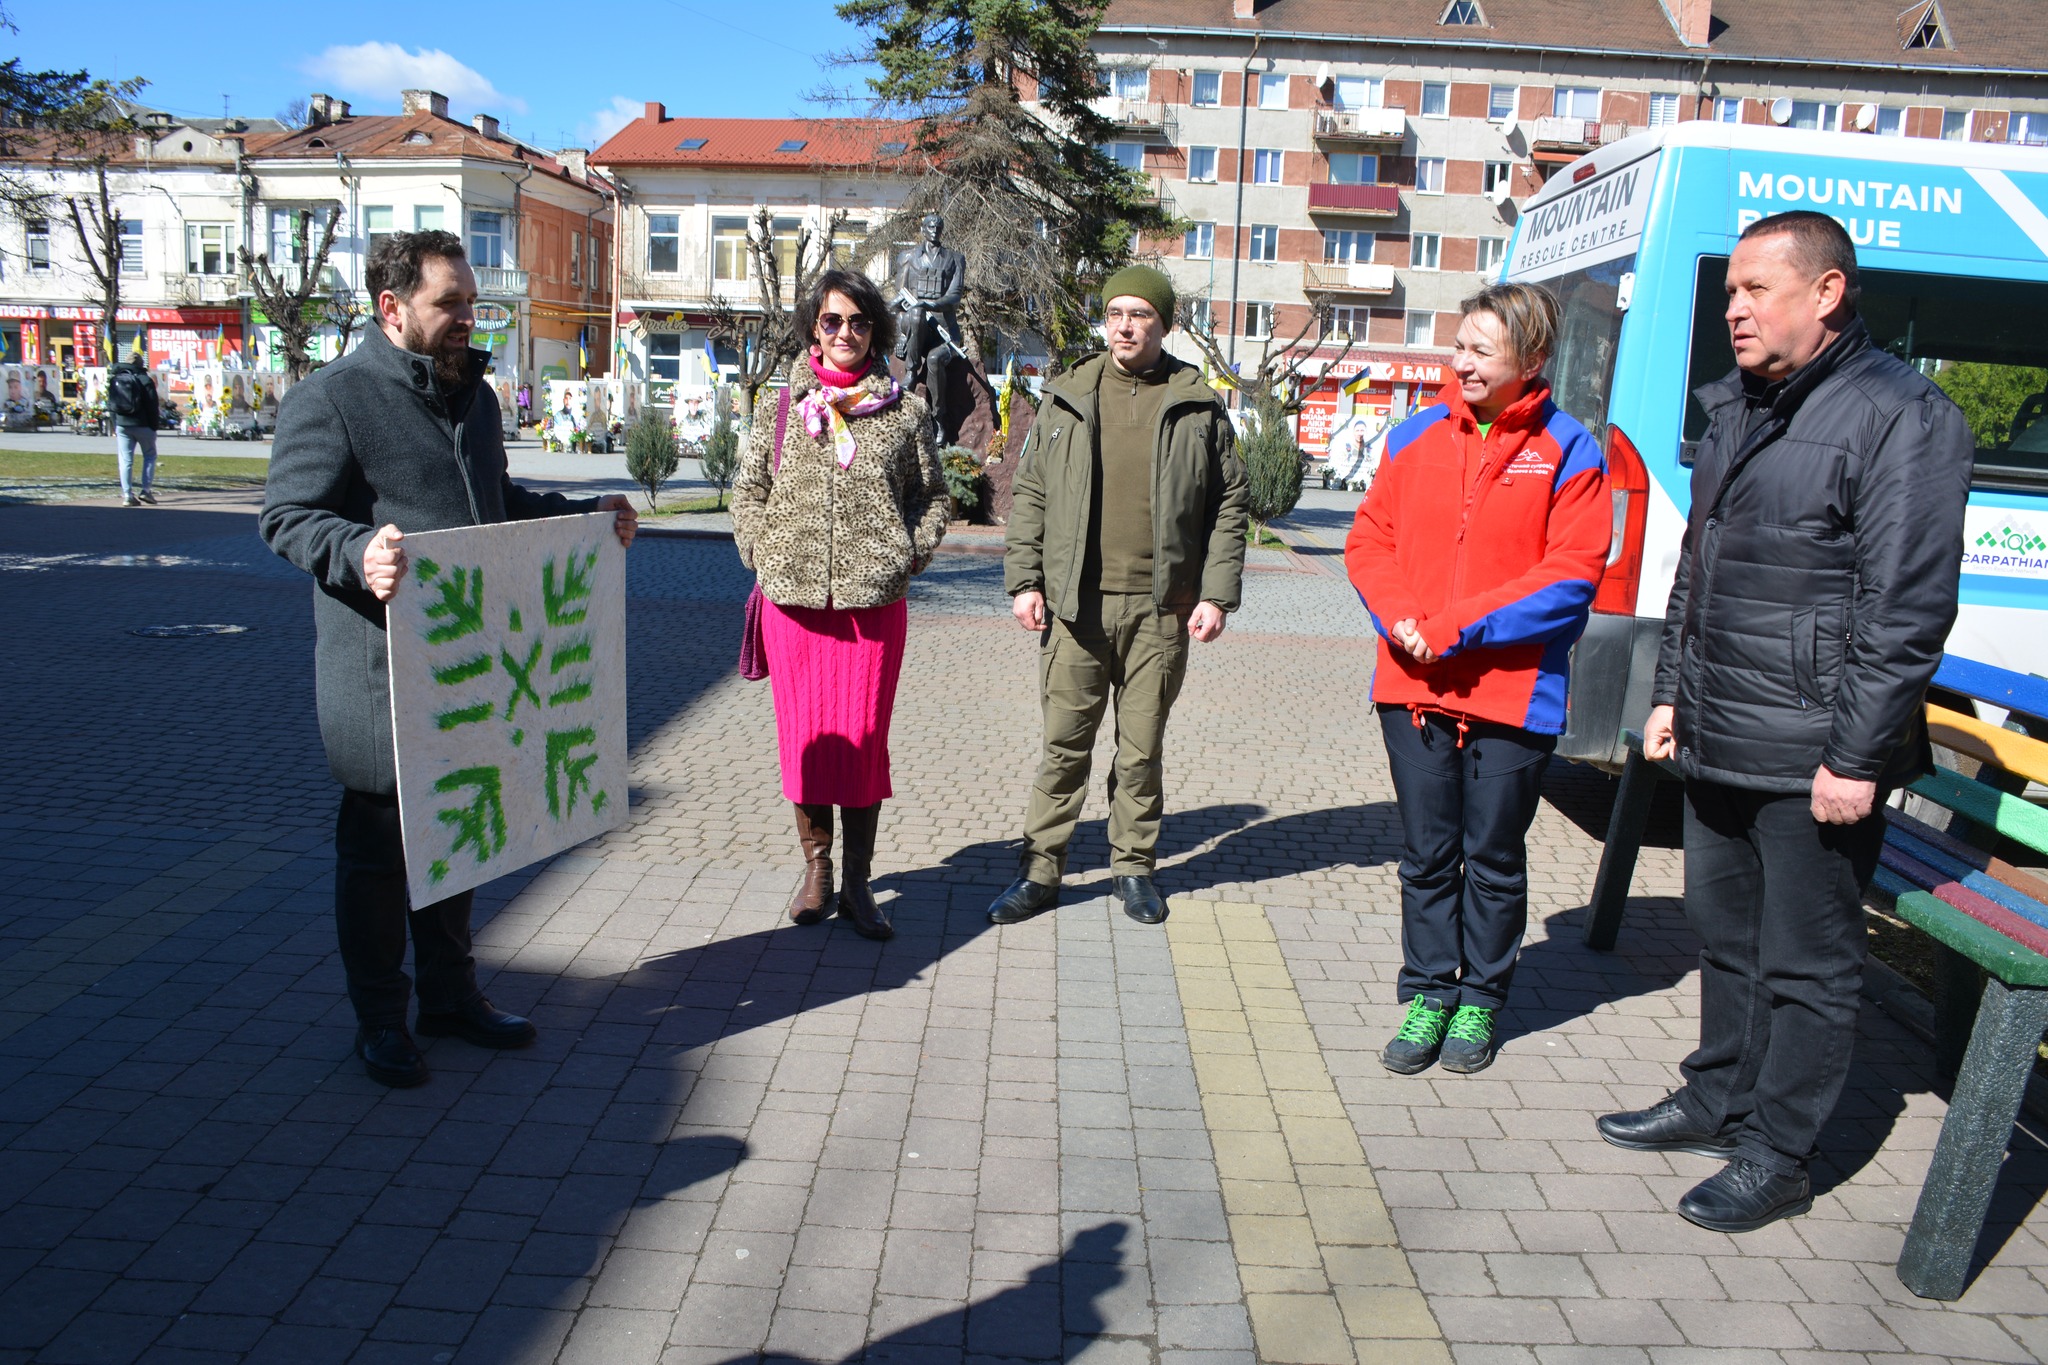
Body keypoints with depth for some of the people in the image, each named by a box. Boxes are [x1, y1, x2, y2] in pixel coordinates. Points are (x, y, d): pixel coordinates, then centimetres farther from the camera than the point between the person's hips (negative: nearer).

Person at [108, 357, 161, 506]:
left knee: (125, 460, 3)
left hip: (121, 425, 4)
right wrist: (154, 427, -3)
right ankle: (146, 490, 0)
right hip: (142, 425, -4)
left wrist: (114, 427, 14)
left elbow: (111, 404, 11)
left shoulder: (114, 380, 9)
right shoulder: (144, 379, -5)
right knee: (150, 456, 11)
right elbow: (153, 405, -9)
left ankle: (127, 495, -2)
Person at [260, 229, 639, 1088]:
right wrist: (358, 552, -33)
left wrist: (587, 515, 13)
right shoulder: (331, 398, -10)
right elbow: (287, 515, -13)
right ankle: (379, 1019, 22)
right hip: (380, 672, -7)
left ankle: (450, 991, 33)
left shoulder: (472, 392, 15)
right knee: (379, 841, 6)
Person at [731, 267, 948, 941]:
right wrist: (764, 555, 1)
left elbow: (932, 495, 10)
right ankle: (816, 868, 22)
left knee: (864, 739, 1)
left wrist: (907, 557, -1)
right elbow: (748, 491, 13)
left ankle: (856, 882, 14)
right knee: (805, 736, 6)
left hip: (874, 599, -1)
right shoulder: (781, 410, 9)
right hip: (793, 597, 1)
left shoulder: (905, 411, 6)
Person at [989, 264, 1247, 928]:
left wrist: (1217, 593, -1)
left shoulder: (1199, 407, 5)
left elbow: (1228, 505, 6)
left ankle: (1133, 866, 25)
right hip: (1076, 603, 1)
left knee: (1144, 749, 9)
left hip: (1162, 608, 0)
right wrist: (1023, 580, 1)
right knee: (1064, 743, 4)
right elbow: (1031, 495, 9)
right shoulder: (1067, 398, 8)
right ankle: (1040, 869, 15)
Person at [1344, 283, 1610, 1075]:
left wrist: (1459, 626, -17)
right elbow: (1370, 539, 7)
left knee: (1494, 860, 11)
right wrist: (1400, 618, -11)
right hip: (1413, 687, 3)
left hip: (1513, 697, -3)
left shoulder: (1567, 453, -4)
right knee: (1427, 854, 12)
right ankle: (1428, 994, 27)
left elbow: (1571, 574, -11)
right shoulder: (1417, 436, 6)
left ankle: (1480, 1001, 29)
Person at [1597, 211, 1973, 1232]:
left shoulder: (1901, 417, -11)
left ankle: (1775, 1155, 20)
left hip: (1812, 760, -8)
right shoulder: (1735, 409, 14)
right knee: (1725, 937, 20)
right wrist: (1671, 692, 16)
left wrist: (1857, 756, -18)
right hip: (1716, 745, 8)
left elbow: (1908, 608, -16)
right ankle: (1716, 1101, 36)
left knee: (1806, 964, 6)